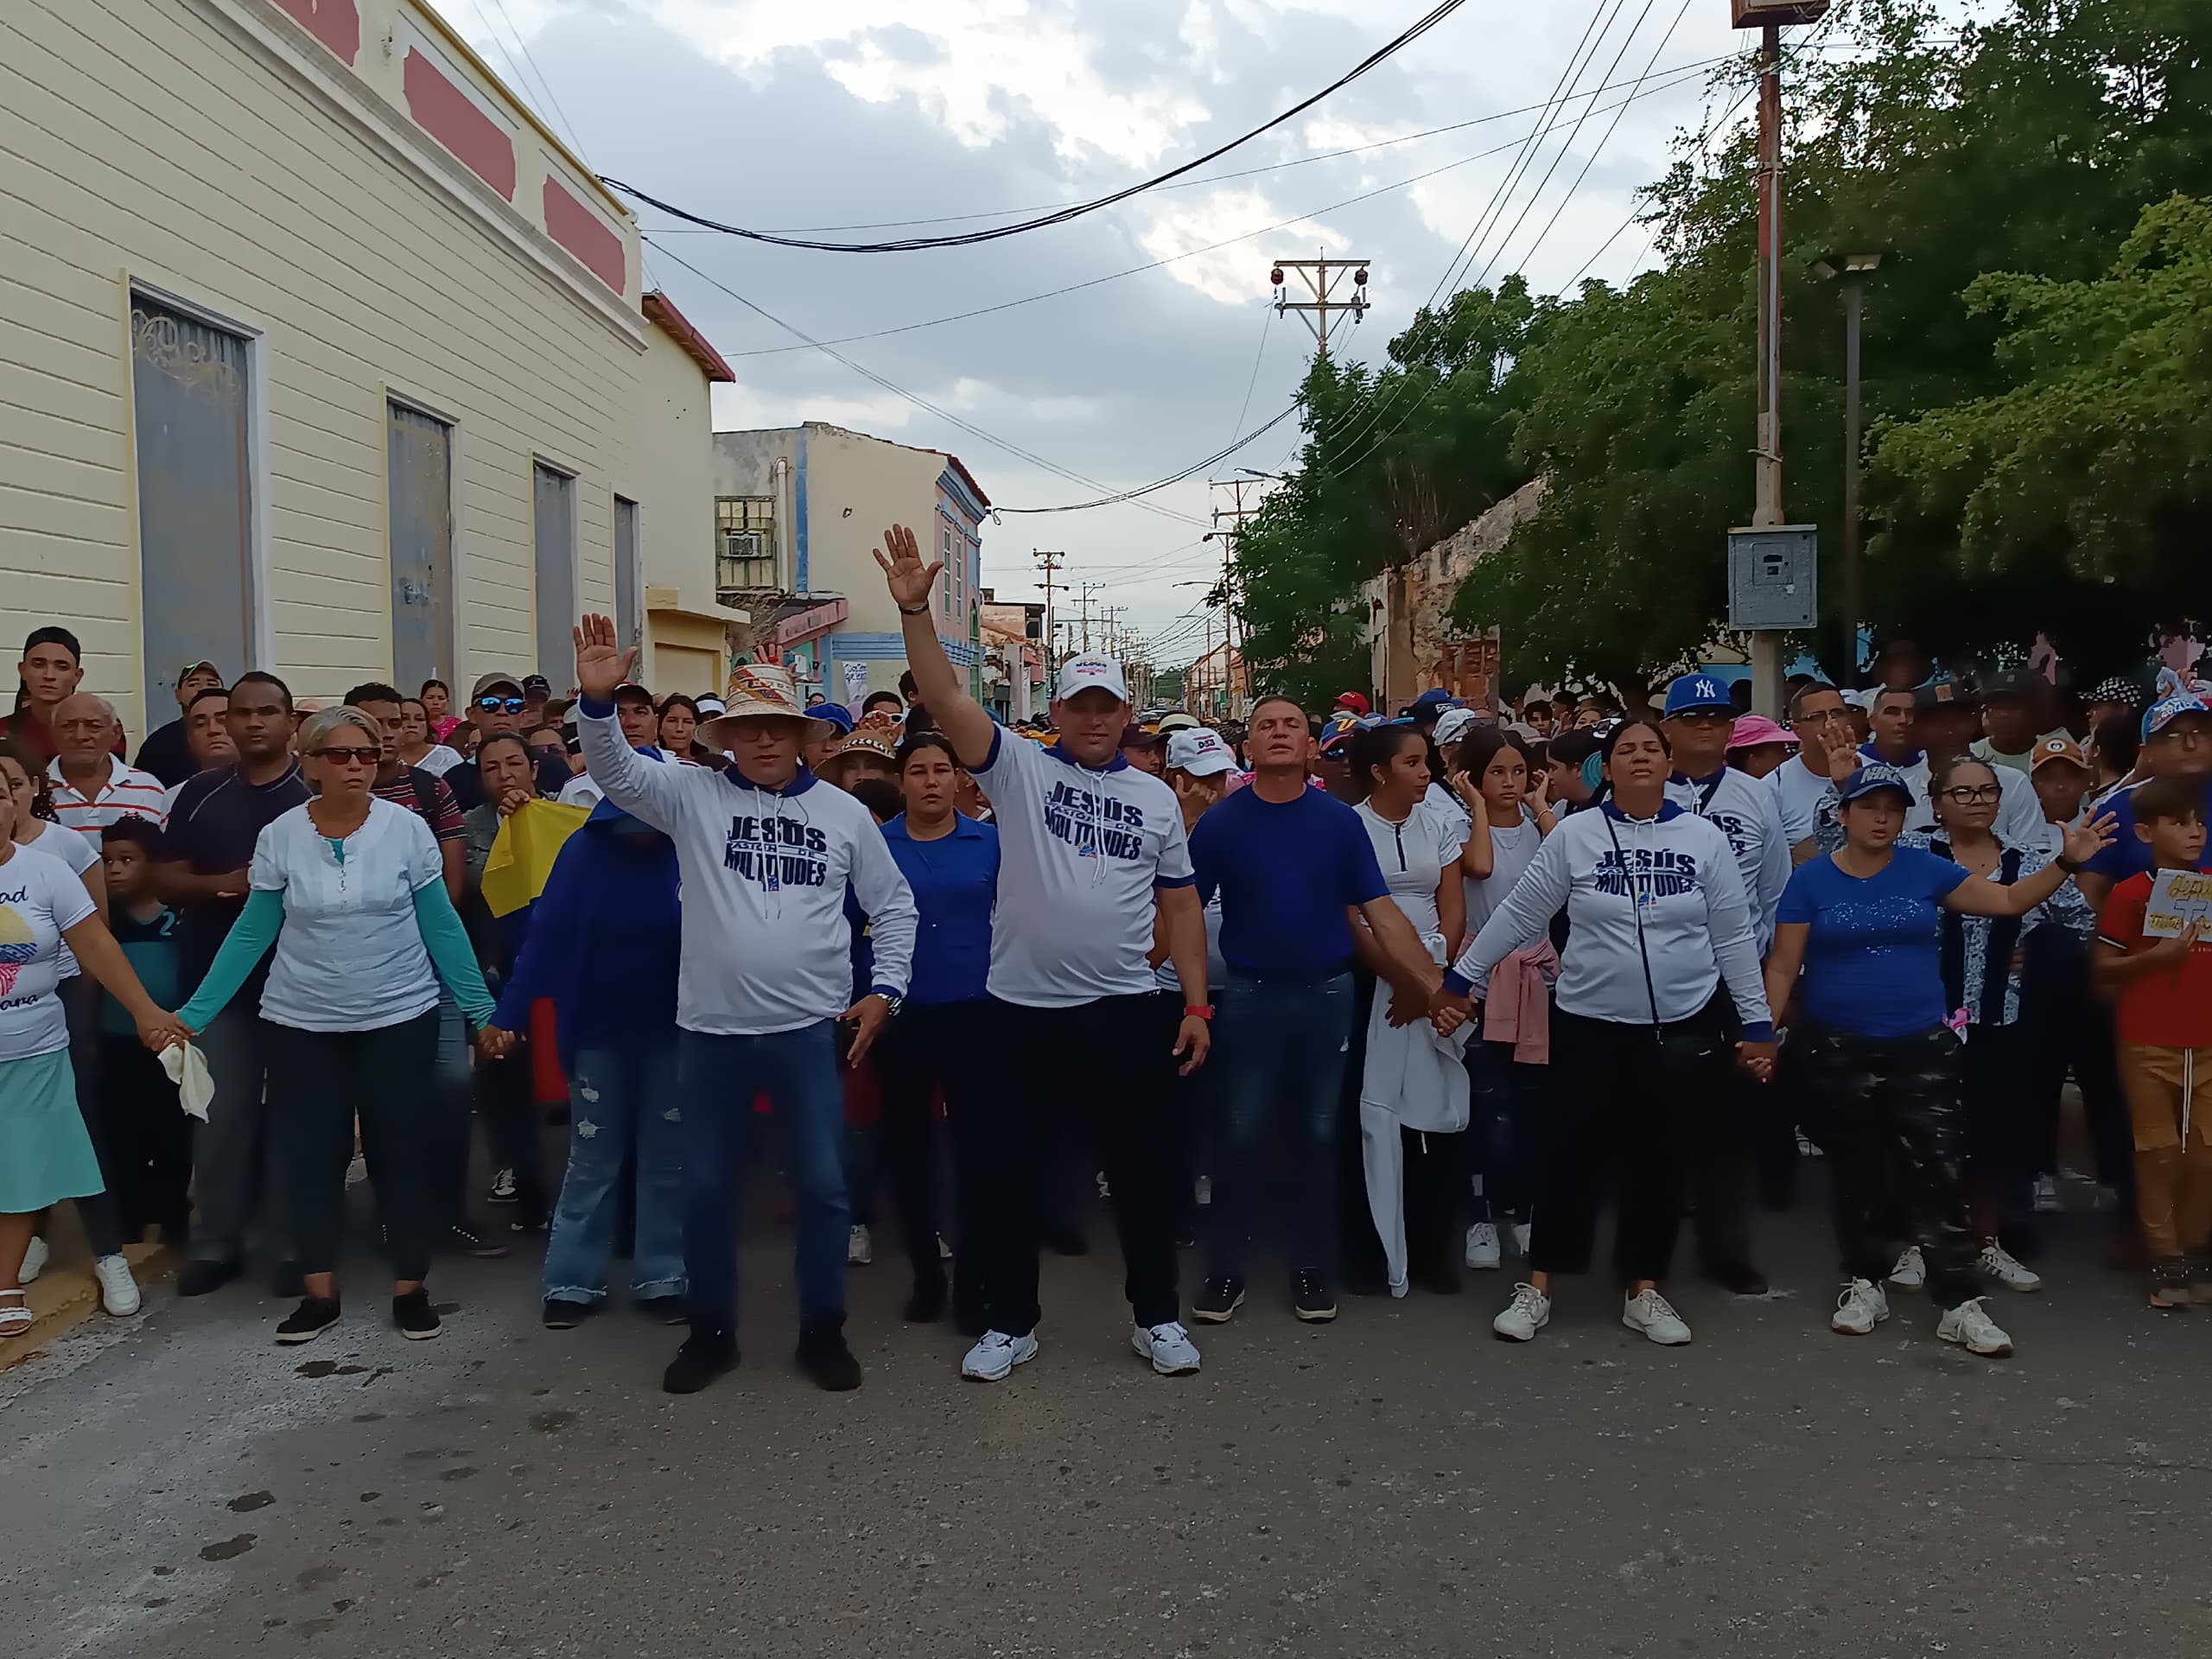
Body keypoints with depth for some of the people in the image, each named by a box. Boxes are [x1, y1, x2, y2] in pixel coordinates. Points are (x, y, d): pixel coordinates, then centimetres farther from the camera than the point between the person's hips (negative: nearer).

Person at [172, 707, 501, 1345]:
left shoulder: (408, 829, -7)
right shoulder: (279, 837, -4)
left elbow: (441, 927, -3)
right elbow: (250, 934, 2)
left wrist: (482, 1011, -5)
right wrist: (193, 1014, -1)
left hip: (399, 1019, -1)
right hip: (302, 1025, 1)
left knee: (401, 1152, 5)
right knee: (310, 1156, 7)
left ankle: (410, 1287, 19)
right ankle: (319, 1291, 22)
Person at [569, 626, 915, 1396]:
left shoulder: (843, 812, 4)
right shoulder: (693, 794, 1)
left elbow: (893, 906, 11)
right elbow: (616, 770, -13)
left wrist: (884, 991, 3)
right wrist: (597, 701, -31)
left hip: (810, 1030, 0)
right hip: (711, 1030, 0)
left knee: (823, 1186, 6)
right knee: (706, 1188, 10)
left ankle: (822, 1330, 24)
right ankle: (711, 1330, 28)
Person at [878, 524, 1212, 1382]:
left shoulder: (1157, 798, 8)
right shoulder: (1018, 767, 0)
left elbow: (1179, 904, 10)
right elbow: (945, 699, -13)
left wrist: (1197, 1003, 4)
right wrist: (914, 609, -25)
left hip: (1123, 1011, 2)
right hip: (1019, 1009, -1)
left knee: (1145, 1168, 9)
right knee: (1007, 1173, 9)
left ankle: (1156, 1315, 27)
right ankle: (1009, 1321, 26)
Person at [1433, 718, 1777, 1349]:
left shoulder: (1703, 836, 0)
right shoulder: (1574, 835, -4)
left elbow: (1734, 936, 3)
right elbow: (1517, 915, 1)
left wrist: (1757, 1022, 2)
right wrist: (1459, 980, 0)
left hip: (1683, 1026, 1)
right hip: (1589, 1024, -1)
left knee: (1659, 1158, 9)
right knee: (1572, 1152, 4)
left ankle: (1644, 1290, 22)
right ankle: (1538, 1286, 16)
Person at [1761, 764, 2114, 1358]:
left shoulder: (1926, 870, 2)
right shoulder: (1811, 879, -3)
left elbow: (2009, 901, 6)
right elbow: (1783, 964, -4)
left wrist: (2068, 861, -5)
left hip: (1922, 1048, 1)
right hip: (1839, 1053, -1)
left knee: (1937, 1173, -4)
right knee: (1856, 1173, 11)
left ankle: (1959, 1304, 1)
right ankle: (1865, 1283, 26)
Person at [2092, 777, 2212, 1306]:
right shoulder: (2129, 894, -6)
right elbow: (2102, 969, -5)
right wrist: (2158, 956, -19)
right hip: (2148, 1044, -3)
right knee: (2159, 1152, 3)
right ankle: (2166, 1260, 11)